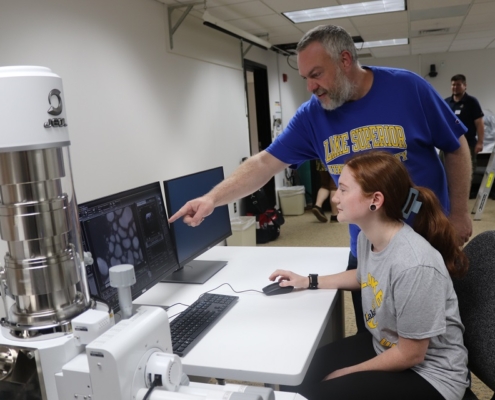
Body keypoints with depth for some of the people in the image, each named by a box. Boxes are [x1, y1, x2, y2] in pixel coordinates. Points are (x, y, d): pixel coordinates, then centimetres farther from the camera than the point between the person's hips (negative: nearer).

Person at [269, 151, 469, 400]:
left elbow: (410, 355, -22)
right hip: (383, 347, 7)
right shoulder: (367, 237, -8)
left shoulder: (414, 265, -33)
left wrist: (346, 372, -10)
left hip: (430, 373, -7)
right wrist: (309, 282, 13)